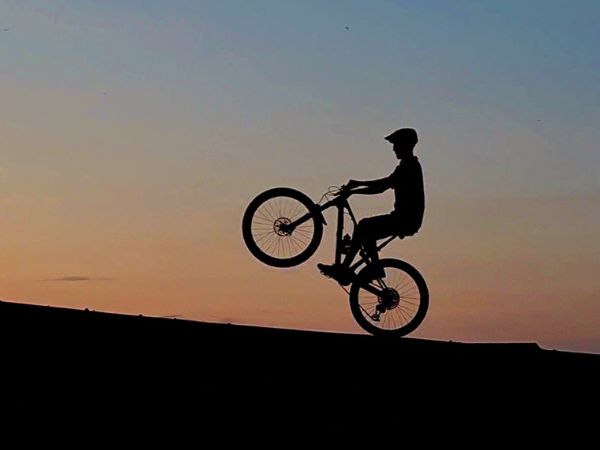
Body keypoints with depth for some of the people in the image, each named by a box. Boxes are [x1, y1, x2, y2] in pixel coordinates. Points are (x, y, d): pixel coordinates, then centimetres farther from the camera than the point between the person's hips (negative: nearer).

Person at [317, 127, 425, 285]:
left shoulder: (410, 166, -11)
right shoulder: (408, 166, 20)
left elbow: (387, 183, -25)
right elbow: (381, 188, 19)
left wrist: (358, 184, -20)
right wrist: (353, 191, 12)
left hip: (407, 220, -10)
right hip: (404, 218, 10)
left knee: (364, 226, -20)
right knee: (363, 229, 9)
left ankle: (376, 267, -15)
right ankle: (344, 269, 9)